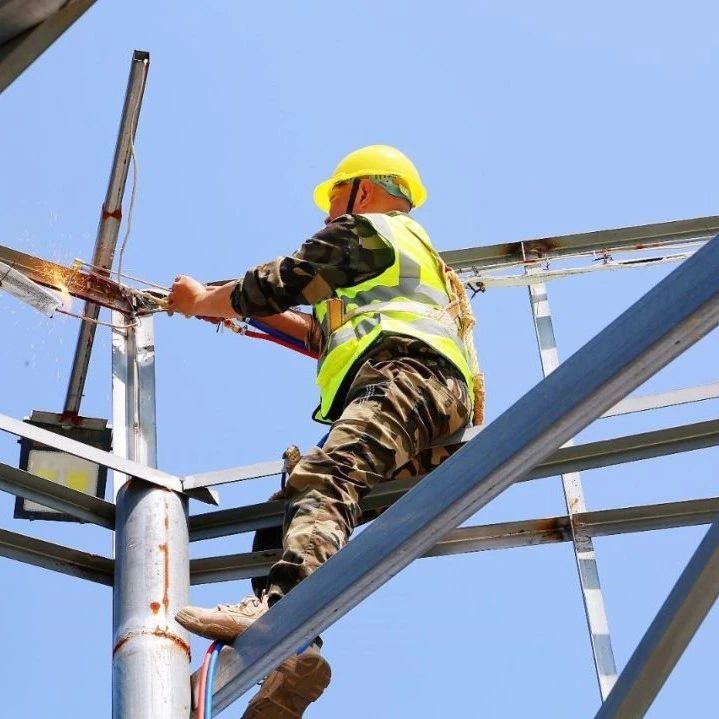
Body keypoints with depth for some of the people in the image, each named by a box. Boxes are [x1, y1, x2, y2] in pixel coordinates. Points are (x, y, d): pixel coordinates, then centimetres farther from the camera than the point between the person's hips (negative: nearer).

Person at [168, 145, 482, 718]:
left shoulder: (362, 228, 17)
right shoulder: (417, 253, 45)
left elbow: (276, 285, 14)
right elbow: (333, 337, 48)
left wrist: (203, 300, 32)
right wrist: (245, 310, 52)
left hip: (406, 375, -9)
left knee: (324, 476, -30)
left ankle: (283, 612, -58)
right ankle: (286, 651, -28)